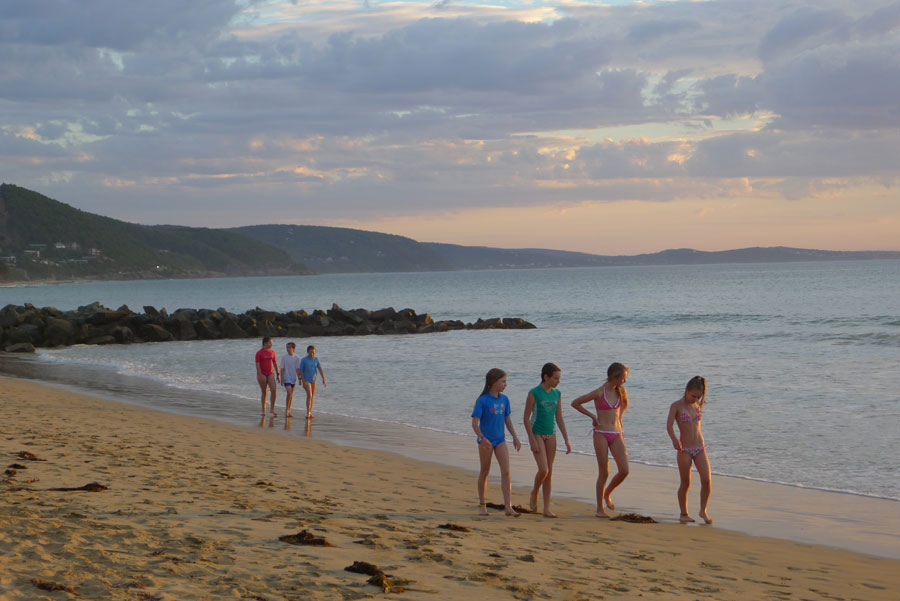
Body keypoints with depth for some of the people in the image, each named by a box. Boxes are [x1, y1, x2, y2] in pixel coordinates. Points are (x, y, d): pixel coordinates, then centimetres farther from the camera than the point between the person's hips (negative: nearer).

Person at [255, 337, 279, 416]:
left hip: (270, 374, 4)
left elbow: (275, 363, 15)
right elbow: (257, 365, -12)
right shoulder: (259, 353, -7)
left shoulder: (272, 352, 9)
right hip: (262, 375, -3)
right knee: (264, 392, 2)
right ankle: (263, 410, 12)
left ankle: (272, 409, -6)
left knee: (273, 390, -12)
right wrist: (260, 376, -20)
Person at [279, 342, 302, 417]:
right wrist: (282, 379, -7)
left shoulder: (296, 358, 1)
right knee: (289, 393, -18)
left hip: (293, 378, 3)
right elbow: (282, 369, -2)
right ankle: (286, 410, -9)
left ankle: (288, 411, 18)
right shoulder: (284, 357, -3)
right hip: (286, 378, -3)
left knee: (291, 395, 9)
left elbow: (297, 369, 2)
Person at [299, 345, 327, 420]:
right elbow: (301, 371, -6)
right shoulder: (303, 360, -7)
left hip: (313, 380, 4)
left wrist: (324, 380, -3)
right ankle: (308, 413, -17)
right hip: (306, 380, -4)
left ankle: (310, 413, 17)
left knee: (312, 397, 8)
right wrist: (303, 382, -11)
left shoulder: (316, 360, 4)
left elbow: (320, 370, 4)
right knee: (309, 395, -17)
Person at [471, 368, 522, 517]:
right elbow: (475, 423, -16)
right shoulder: (482, 401, -13)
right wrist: (482, 438, -31)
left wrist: (515, 437, 14)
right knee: (484, 472, 8)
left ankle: (508, 506, -11)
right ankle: (482, 505, 22)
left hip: (500, 440, 4)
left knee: (506, 472, -7)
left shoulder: (504, 399, 5)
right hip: (486, 441, -4)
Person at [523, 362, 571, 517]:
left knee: (549, 472, 4)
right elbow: (526, 418, -9)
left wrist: (566, 440, 7)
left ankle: (546, 509, 8)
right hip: (537, 434, -5)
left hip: (551, 435, 5)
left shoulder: (556, 394, 6)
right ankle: (534, 493, 14)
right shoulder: (534, 393, -11)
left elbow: (559, 418, 11)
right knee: (543, 469, -16)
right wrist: (532, 441, -14)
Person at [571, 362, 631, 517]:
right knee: (604, 472, -4)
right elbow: (575, 403, -3)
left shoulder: (621, 391, 6)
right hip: (601, 434, -5)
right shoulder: (599, 393, -9)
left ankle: (607, 493, 22)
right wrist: (592, 416, -3)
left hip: (617, 435, 5)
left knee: (624, 470, -6)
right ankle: (599, 509, 8)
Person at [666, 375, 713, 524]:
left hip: (700, 447, 4)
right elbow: (669, 425, -19)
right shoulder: (676, 406, -7)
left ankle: (703, 510, 10)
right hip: (684, 449, -4)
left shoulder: (698, 405, 10)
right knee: (685, 483, 1)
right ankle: (684, 514, 15)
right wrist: (674, 439, -33)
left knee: (706, 480, -8)